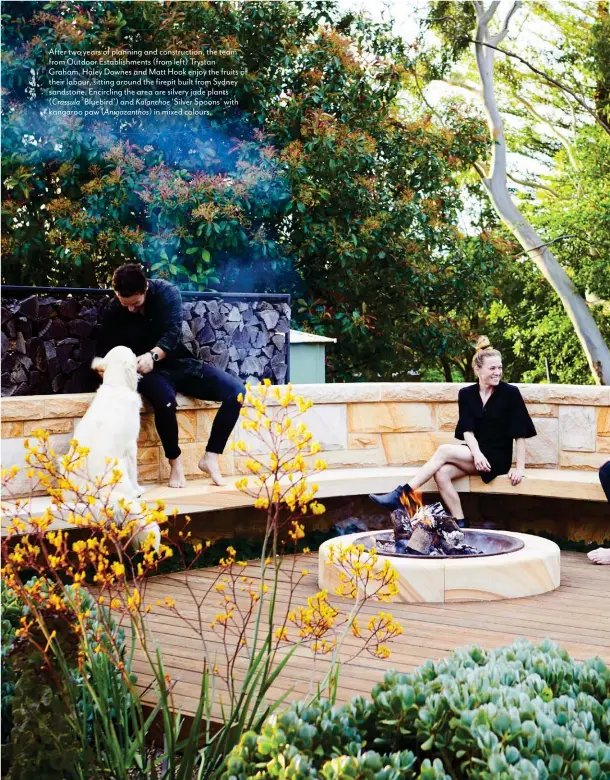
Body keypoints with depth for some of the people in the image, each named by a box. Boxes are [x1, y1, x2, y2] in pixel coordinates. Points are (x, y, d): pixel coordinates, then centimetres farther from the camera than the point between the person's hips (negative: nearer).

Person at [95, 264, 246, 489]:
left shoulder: (167, 292, -9)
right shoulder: (113, 312, -7)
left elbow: (173, 333, -21)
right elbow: (106, 351, -6)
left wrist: (152, 355, -40)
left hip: (180, 363, 2)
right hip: (150, 372, -2)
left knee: (236, 391, -19)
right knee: (165, 399, -40)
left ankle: (210, 457, -11)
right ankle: (175, 462, -15)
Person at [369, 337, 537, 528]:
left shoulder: (510, 393, -8)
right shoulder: (466, 394, 4)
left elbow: (520, 433, -8)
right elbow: (467, 430, -4)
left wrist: (520, 467, -13)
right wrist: (477, 453, -23)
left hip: (497, 457, -5)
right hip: (474, 453, 5)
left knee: (444, 451, -24)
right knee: (442, 473, -25)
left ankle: (400, 494, -26)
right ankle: (461, 523, -19)